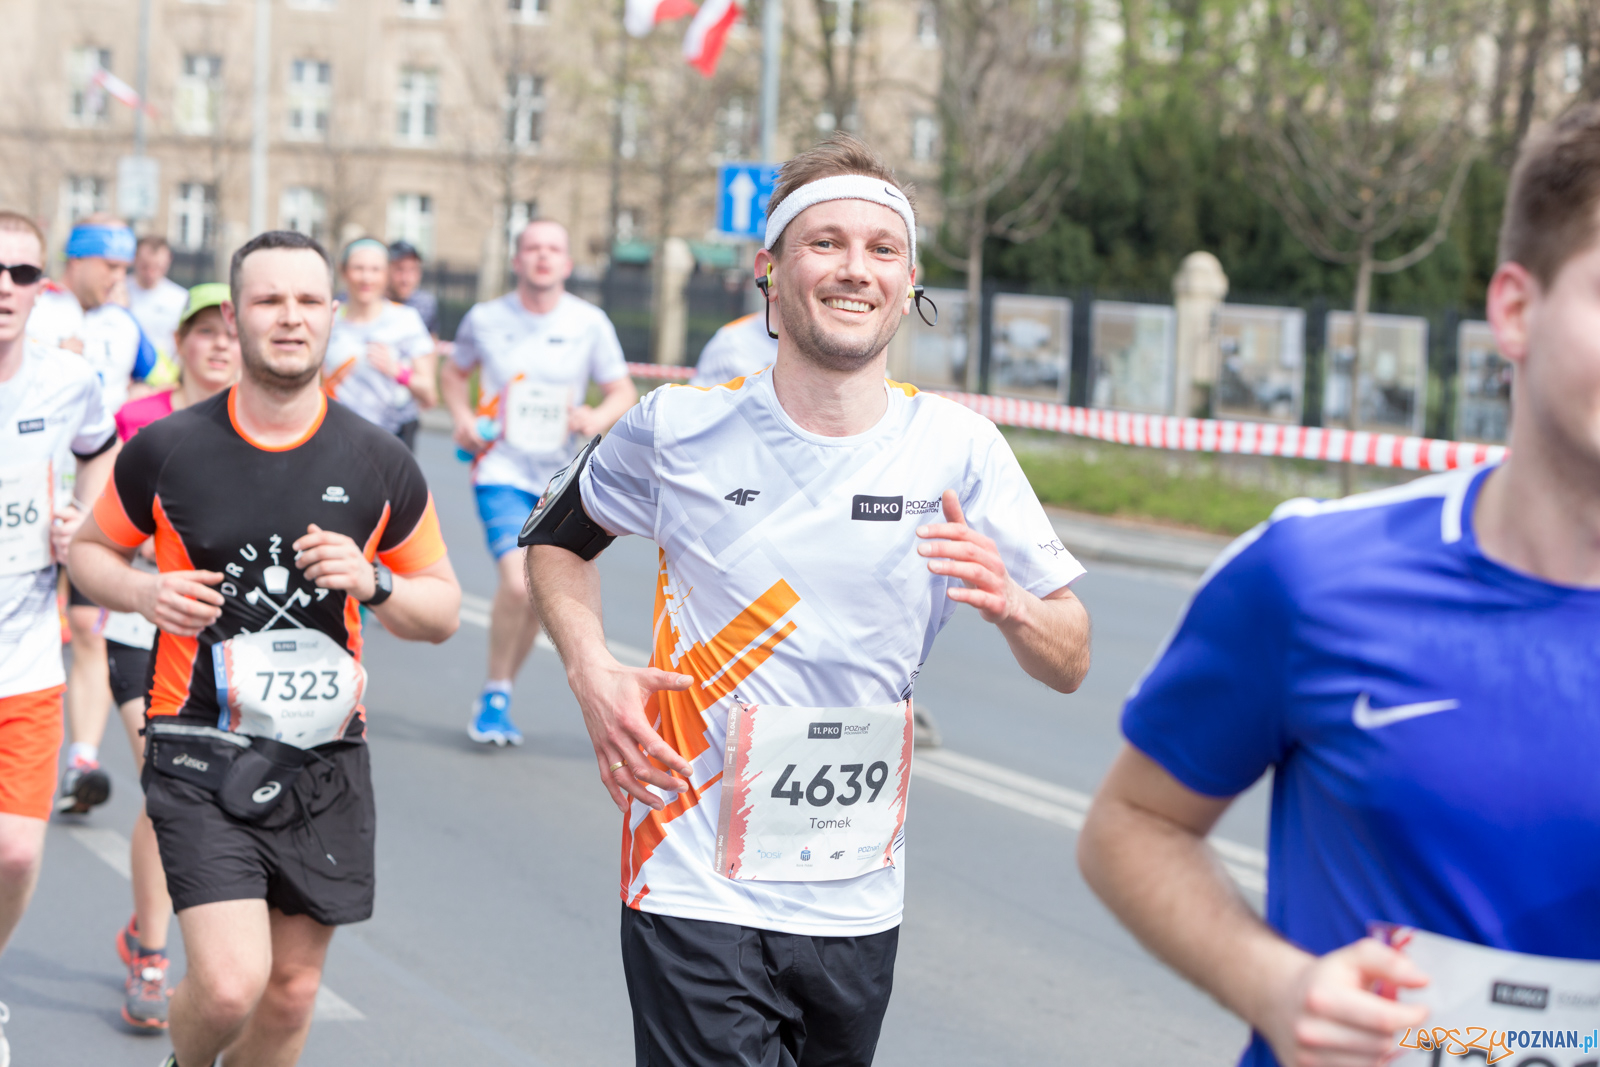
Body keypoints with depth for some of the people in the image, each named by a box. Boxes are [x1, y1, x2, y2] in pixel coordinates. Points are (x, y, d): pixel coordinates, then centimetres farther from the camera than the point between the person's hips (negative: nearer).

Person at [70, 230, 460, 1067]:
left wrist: (373, 583, -11)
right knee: (230, 985, -14)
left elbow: (442, 607, 10)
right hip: (199, 755, -3)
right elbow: (90, 547, 14)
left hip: (324, 758, 3)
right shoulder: (166, 450, -2)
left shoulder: (379, 465, 2)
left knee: (292, 991, 8)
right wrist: (143, 592, -7)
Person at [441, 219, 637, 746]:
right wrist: (463, 418, -1)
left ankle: (496, 700, 29)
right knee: (516, 582, -22)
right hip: (502, 470, -2)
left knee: (538, 597, 9)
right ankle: (495, 693, -2)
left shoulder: (590, 323, 0)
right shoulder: (485, 319, 0)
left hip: (562, 479, 2)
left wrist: (598, 418, -16)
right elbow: (453, 372, 17)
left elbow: (623, 392, 6)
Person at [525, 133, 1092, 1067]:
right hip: (698, 895, -2)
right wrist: (593, 670, -4)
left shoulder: (957, 449, -2)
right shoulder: (681, 429, -4)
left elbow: (1070, 666, 1)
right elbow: (558, 538, 14)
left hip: (860, 905, 3)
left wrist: (1011, 604, -22)